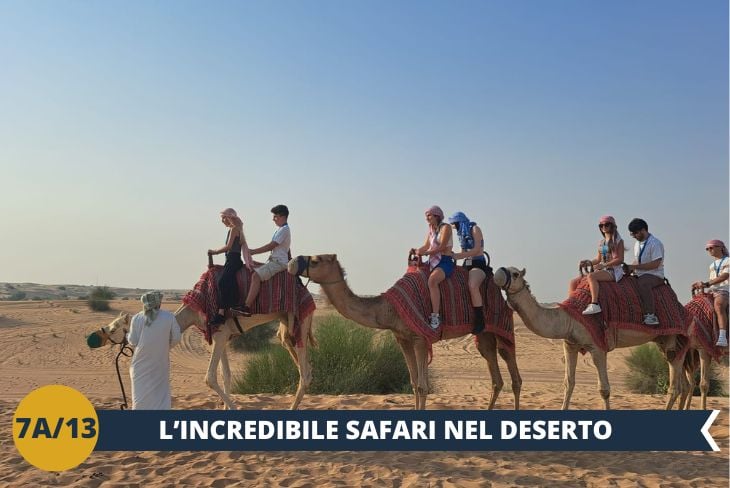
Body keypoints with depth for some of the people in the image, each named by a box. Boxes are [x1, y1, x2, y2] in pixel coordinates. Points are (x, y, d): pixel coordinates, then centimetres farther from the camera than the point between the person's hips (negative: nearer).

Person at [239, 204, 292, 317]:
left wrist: (253, 252, -11)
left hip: (279, 262, -11)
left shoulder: (284, 230, -10)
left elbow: (271, 246, -16)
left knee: (256, 275, -28)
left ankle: (247, 307, -35)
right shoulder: (281, 229, 21)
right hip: (274, 261, 11)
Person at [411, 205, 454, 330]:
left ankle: (435, 316, -38)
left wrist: (425, 253, -23)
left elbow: (442, 247, -15)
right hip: (433, 261, 9)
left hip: (445, 261, -9)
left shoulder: (446, 227, -5)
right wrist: (416, 251, -5)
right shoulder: (431, 230, 19)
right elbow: (426, 246, 16)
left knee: (432, 280, -35)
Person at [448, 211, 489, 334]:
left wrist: (459, 256, -16)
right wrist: (453, 255, 4)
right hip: (466, 264, 9)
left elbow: (477, 249, -14)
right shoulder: (462, 233, 19)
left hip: (478, 264, -9)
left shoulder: (475, 229, -4)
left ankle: (480, 321, -32)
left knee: (472, 286, -33)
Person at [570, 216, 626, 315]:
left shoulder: (618, 241, -2)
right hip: (602, 270, 8)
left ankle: (594, 304, -46)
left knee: (591, 276, -38)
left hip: (614, 271, -8)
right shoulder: (601, 243, 18)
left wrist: (603, 265, -19)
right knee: (574, 282, -5)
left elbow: (620, 259, -10)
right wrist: (589, 262, 3)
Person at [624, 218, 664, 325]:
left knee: (643, 282, -38)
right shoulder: (637, 244, 15)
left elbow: (655, 264, -20)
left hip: (655, 275, -9)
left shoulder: (655, 243, -12)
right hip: (640, 275, 9)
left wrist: (634, 267, -18)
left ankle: (651, 315, -40)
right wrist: (629, 268, 1)